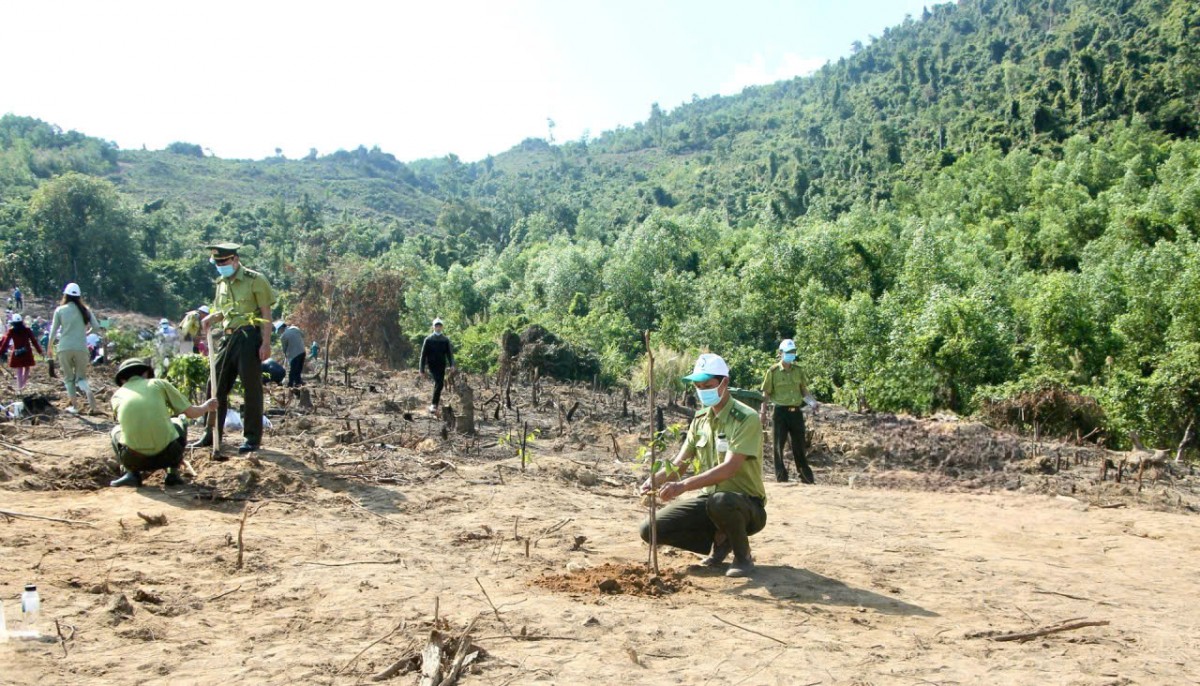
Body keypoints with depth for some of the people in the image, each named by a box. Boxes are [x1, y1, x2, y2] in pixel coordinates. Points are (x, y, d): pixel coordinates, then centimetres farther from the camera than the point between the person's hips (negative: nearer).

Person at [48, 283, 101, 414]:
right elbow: (96, 327, 0)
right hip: (81, 348, 1)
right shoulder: (85, 310, 4)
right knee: (81, 377, 10)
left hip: (64, 348, -1)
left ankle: (73, 405, 7)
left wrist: (50, 347, 12)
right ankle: (89, 394, -20)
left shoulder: (60, 310, 1)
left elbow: (53, 330, 1)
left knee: (68, 377, 12)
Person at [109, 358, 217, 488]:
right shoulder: (158, 384, 13)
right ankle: (173, 473, 18)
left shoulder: (117, 395, 19)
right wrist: (206, 407, 35)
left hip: (134, 458, 1)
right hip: (167, 455, -1)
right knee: (178, 423, 31)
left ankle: (132, 473, 13)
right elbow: (191, 413, 12)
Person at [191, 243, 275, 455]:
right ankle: (211, 434, 20)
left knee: (252, 388, -1)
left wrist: (266, 343, -15)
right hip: (228, 338, 7)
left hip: (249, 338, -7)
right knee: (216, 386, 9)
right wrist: (211, 319, 1)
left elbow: (266, 313, -8)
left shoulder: (254, 280, -6)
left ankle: (252, 437, 7)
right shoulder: (222, 284, 15)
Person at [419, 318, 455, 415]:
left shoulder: (445, 340, 8)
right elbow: (423, 355, 3)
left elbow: (449, 353, 4)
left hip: (442, 365, 3)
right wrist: (422, 369, 0)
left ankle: (434, 405, 14)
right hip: (432, 365, -3)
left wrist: (451, 364, -13)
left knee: (439, 384, 2)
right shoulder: (428, 339, 2)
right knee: (439, 382, -22)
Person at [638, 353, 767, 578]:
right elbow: (679, 464, 2)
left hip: (746, 505, -6)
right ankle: (719, 541, 8)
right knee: (650, 529, -9)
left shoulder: (746, 419, -18)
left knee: (720, 501, -42)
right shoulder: (700, 419, 5)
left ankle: (743, 557, -11)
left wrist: (684, 485, -40)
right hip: (709, 500, 6)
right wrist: (654, 480, -20)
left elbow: (729, 468, -30)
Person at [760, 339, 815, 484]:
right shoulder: (773, 371, -4)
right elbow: (766, 393, -2)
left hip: (796, 411, 4)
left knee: (799, 445, 10)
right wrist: (763, 412, -6)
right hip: (780, 411, -3)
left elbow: (803, 389, 15)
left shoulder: (798, 370, 9)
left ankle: (806, 476, 18)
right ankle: (781, 476, 11)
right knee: (779, 445, 2)